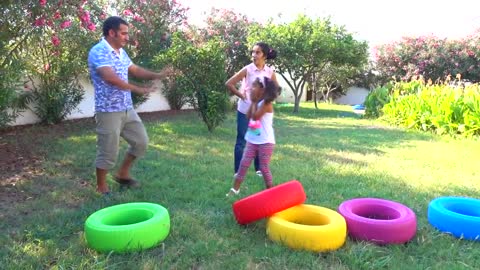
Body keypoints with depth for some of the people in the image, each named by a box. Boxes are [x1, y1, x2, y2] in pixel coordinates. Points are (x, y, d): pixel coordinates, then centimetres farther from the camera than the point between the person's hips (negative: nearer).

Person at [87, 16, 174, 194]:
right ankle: (101, 188, 21)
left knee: (141, 142, 14)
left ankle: (122, 174, 32)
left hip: (127, 109, 9)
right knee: (108, 152, 1)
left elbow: (135, 70, 20)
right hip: (109, 111, -9)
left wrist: (157, 75, 6)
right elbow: (110, 78, -28)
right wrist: (137, 89, -27)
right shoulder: (98, 51, -16)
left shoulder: (121, 52, 12)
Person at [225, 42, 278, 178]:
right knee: (241, 141, 2)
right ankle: (238, 171, 12)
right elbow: (229, 83, -10)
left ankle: (259, 169, 29)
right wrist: (241, 95, -9)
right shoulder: (247, 69, -11)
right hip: (245, 110, -3)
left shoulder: (270, 72, -2)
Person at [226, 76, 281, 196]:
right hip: (252, 140, 7)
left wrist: (254, 102, -13)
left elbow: (255, 116, -24)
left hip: (266, 142, -7)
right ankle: (235, 189, 12)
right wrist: (252, 102, -2)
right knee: (244, 163, 6)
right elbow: (248, 116, 3)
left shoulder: (266, 103, -14)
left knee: (264, 168, 1)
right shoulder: (257, 102, 10)